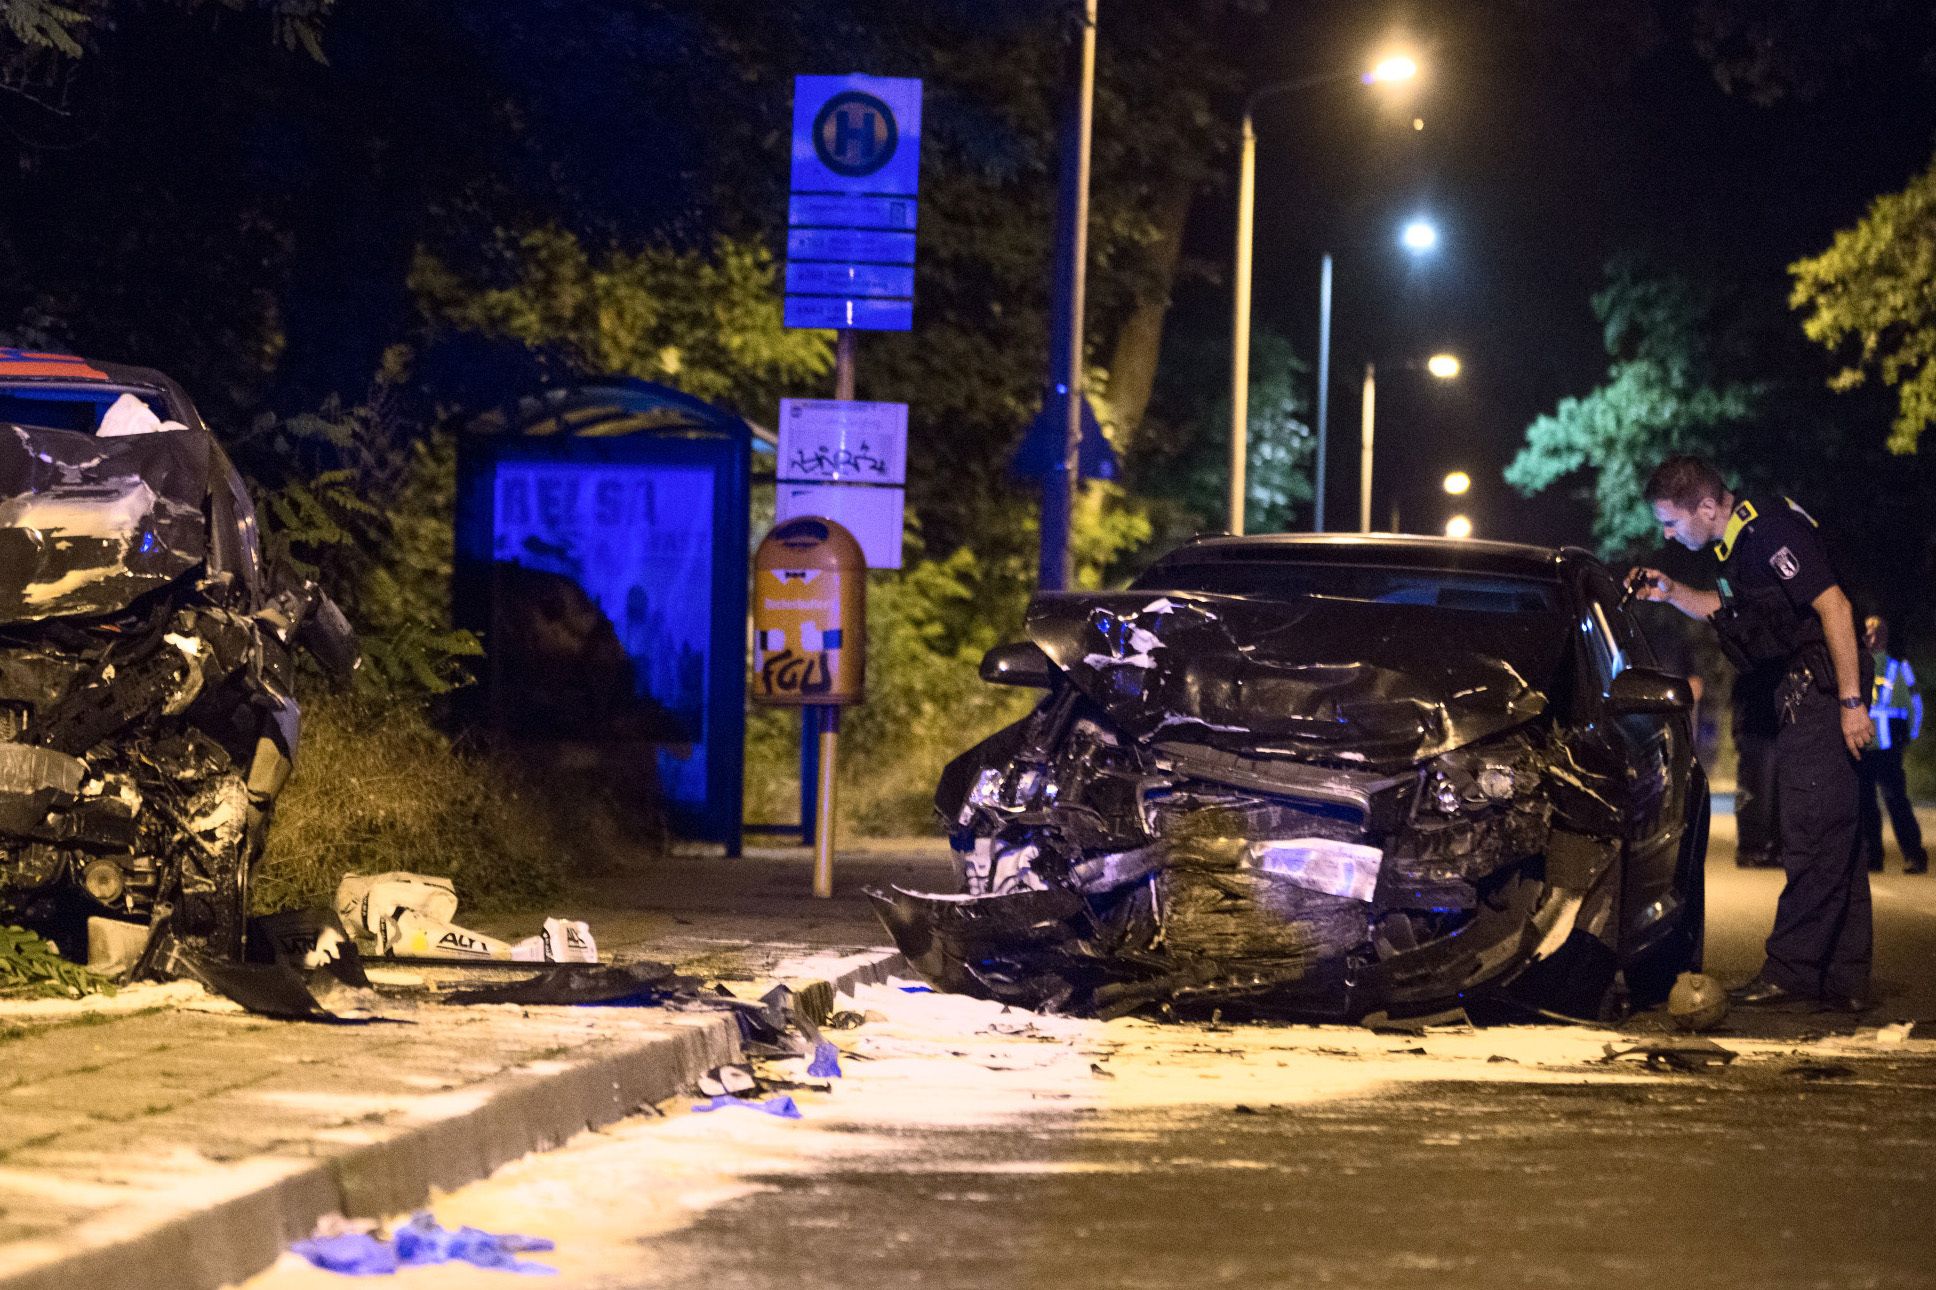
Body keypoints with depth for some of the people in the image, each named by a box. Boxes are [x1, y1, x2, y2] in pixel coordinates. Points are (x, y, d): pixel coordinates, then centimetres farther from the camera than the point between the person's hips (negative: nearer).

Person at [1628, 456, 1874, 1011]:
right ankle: (1846, 980, 12)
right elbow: (1730, 611, 31)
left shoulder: (1772, 529, -17)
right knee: (1834, 841, 10)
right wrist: (1670, 592, 14)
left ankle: (1789, 970, -6)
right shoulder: (1738, 539, 13)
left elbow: (1833, 606, -22)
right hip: (1801, 697, 11)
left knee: (1813, 839, -8)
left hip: (1823, 691, -11)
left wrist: (1851, 701, -23)